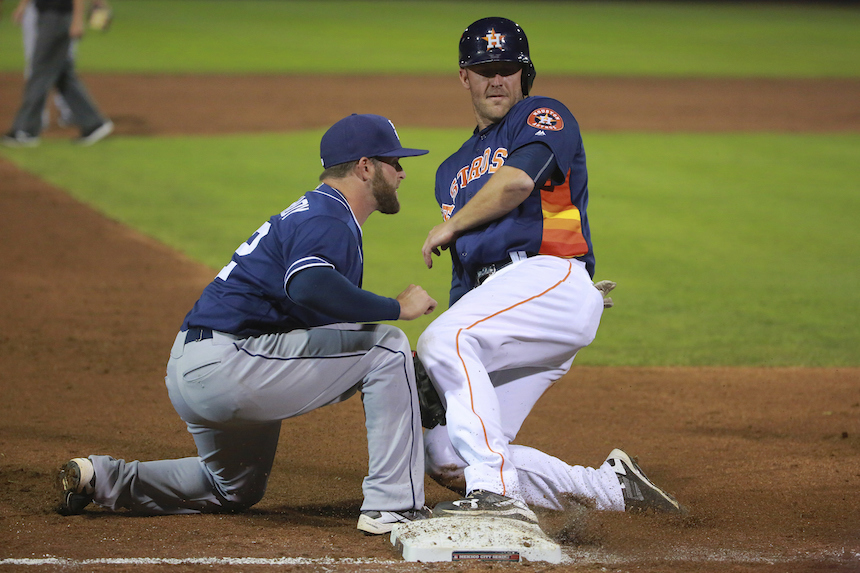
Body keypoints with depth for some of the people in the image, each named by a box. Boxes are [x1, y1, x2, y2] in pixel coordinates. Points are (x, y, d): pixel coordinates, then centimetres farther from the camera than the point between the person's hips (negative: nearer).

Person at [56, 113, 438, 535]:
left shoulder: (308, 214, 20)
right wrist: (396, 307, -24)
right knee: (387, 346, -12)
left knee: (237, 490, 32)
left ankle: (102, 478, 22)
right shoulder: (327, 221, -13)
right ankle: (392, 507, -14)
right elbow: (310, 287, -34)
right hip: (226, 363, -11)